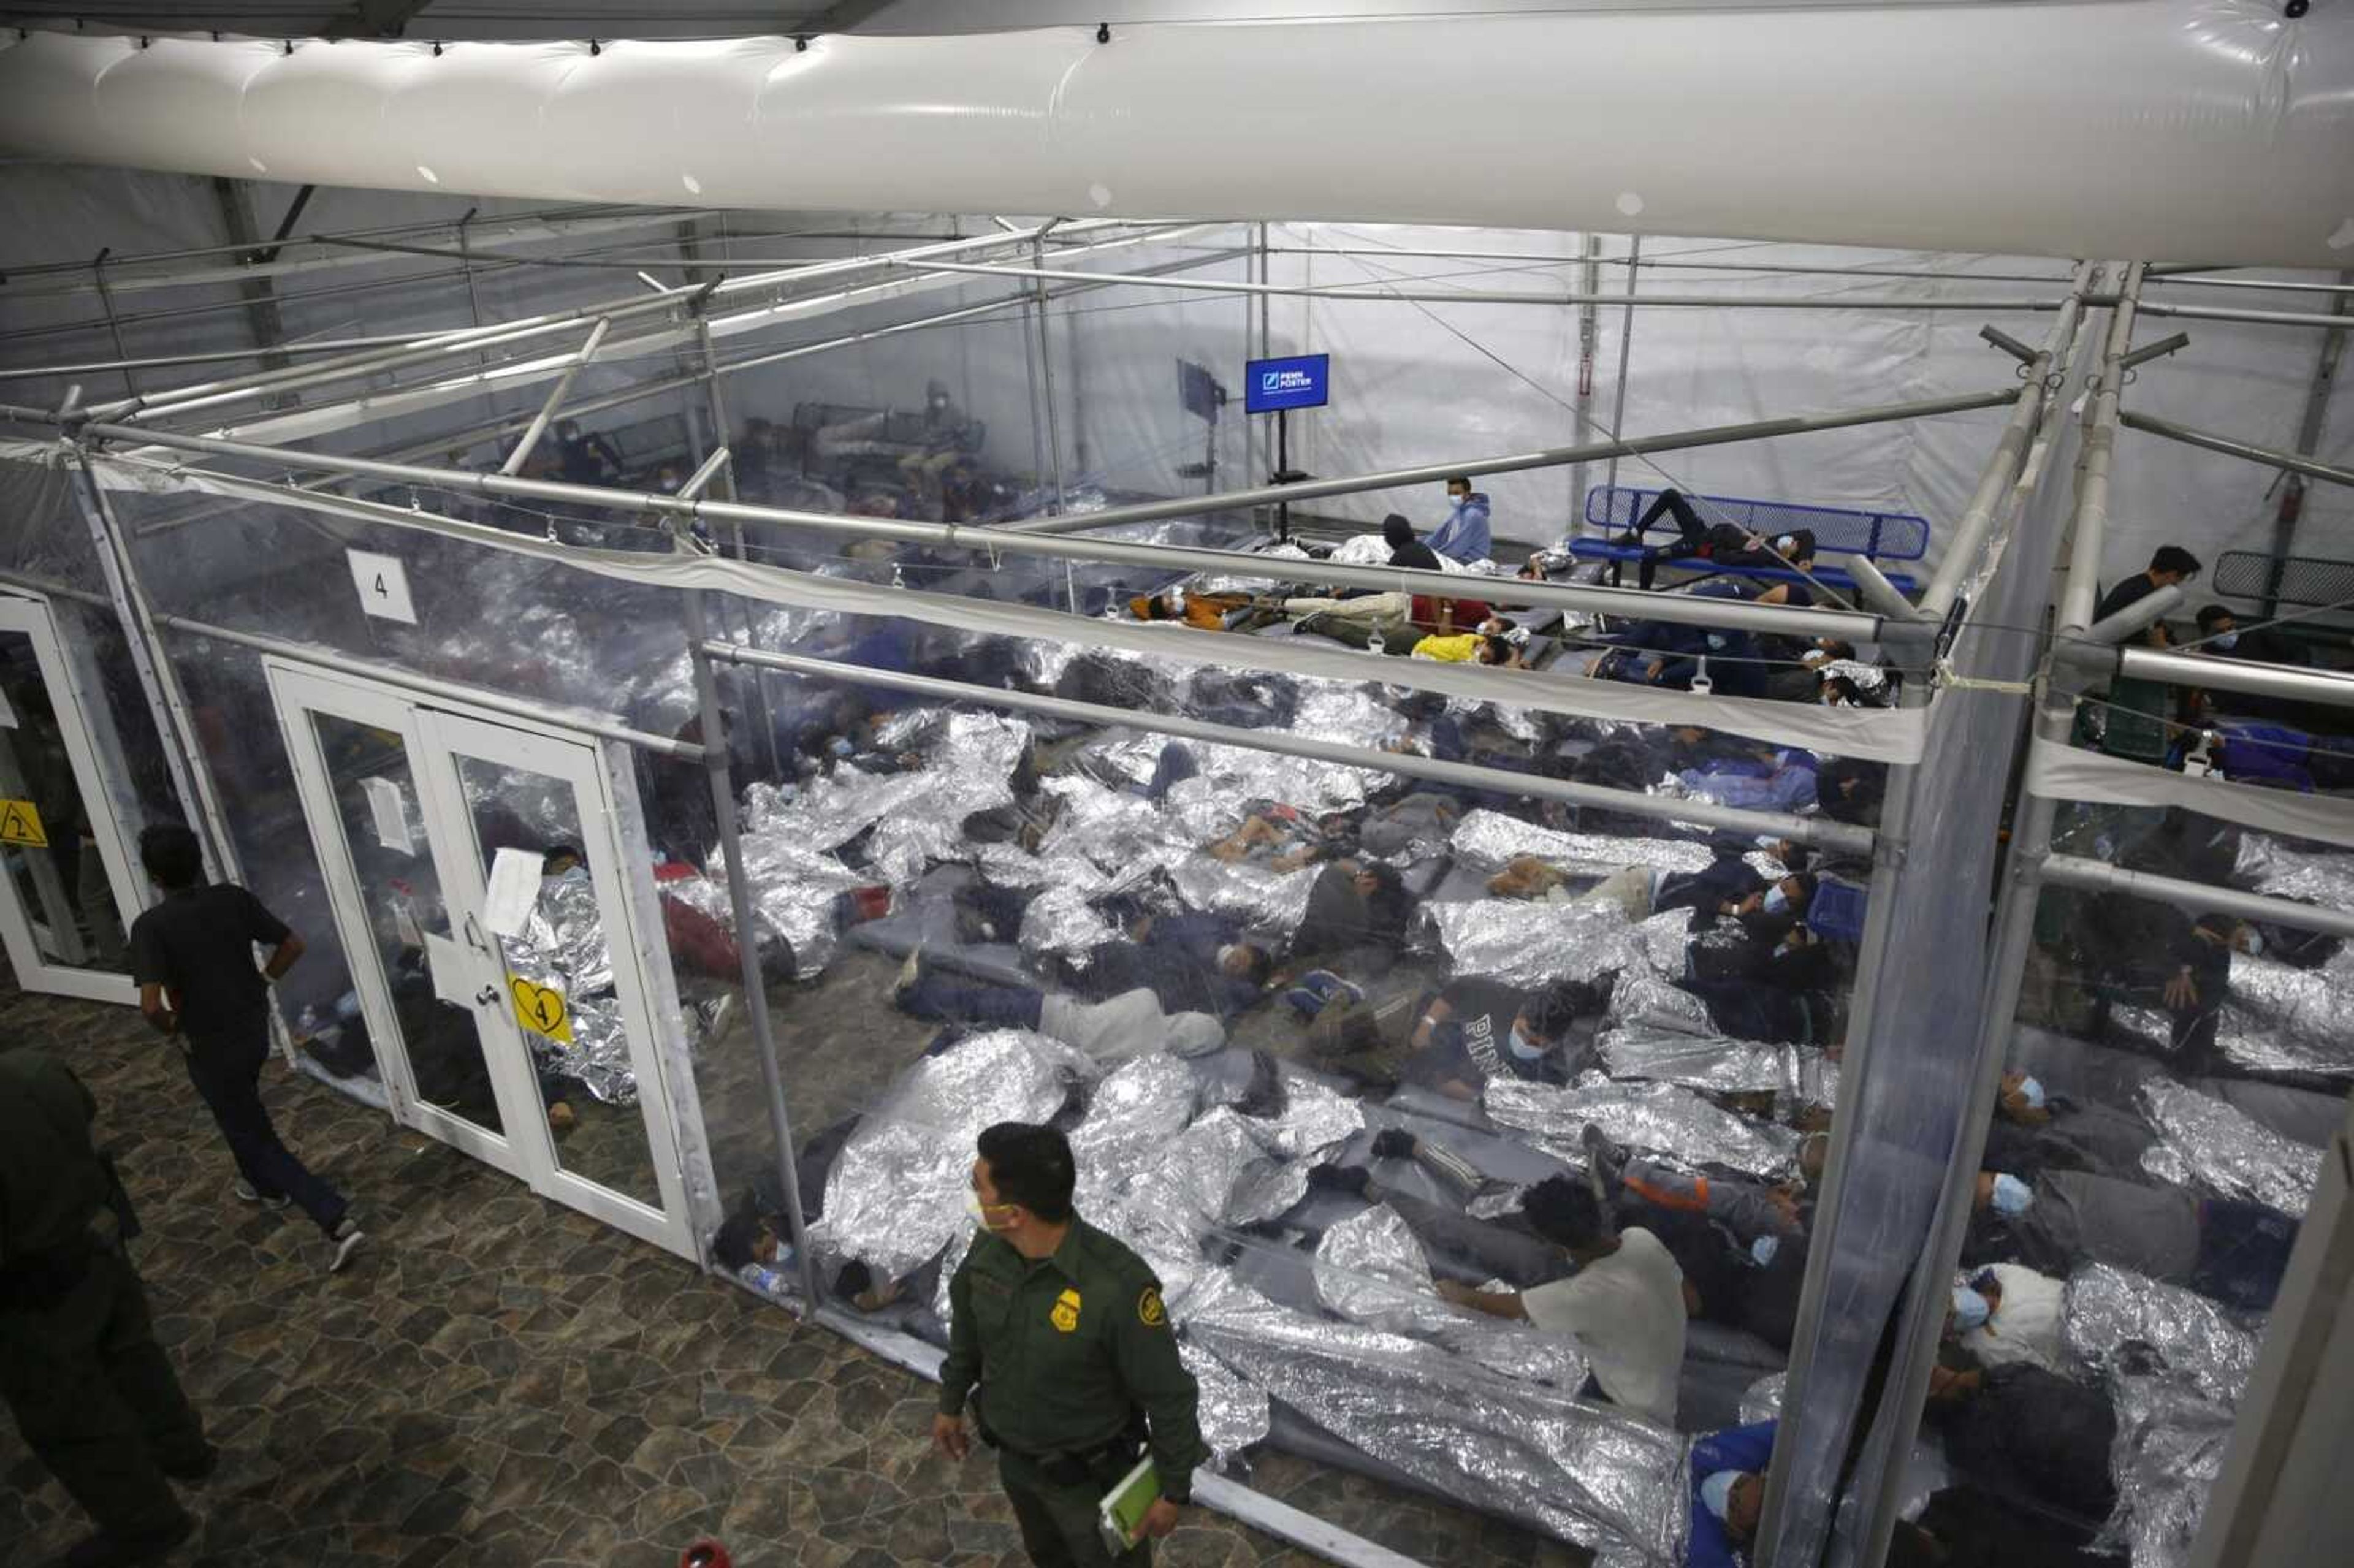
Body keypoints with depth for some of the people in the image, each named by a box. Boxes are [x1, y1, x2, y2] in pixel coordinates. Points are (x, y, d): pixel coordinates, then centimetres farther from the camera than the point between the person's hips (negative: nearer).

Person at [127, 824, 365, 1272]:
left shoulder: (151, 927, -22)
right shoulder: (233, 898, -7)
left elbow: (151, 1005, -29)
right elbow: (292, 945, -4)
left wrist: (173, 1029, -8)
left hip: (210, 1046, -6)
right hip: (255, 1028, 6)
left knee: (254, 1134, 3)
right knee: (243, 1111, 33)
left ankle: (336, 1220, -6)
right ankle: (266, 1184, 53)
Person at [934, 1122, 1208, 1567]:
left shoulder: (1117, 1285, -42)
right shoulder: (990, 1246, -22)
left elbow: (1168, 1394, -26)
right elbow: (968, 1321, 1)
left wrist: (1175, 1490, -14)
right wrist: (951, 1401, 14)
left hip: (1092, 1467, -5)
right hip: (1015, 1452, 5)